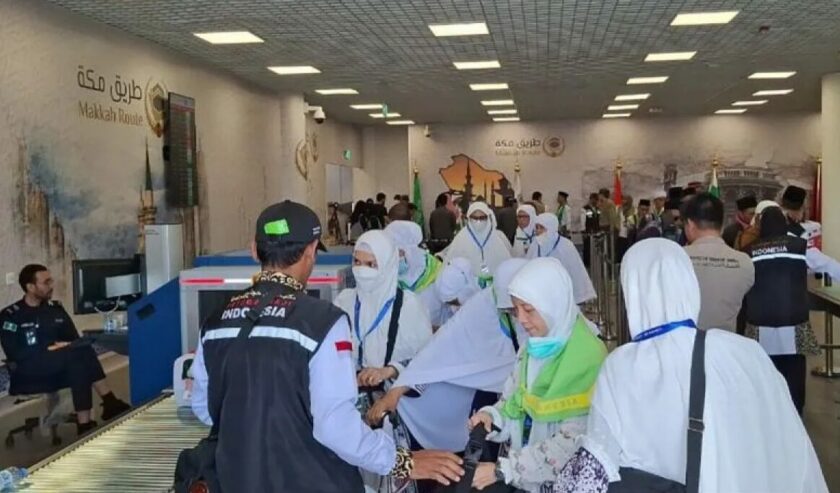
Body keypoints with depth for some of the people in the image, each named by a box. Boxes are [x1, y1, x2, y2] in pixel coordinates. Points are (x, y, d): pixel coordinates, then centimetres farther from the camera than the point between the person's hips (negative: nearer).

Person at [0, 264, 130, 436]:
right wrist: (48, 349, -20)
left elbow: (75, 339, 10)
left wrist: (68, 347, -13)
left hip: (58, 370, 5)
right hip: (28, 375, -5)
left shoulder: (56, 309, 13)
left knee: (79, 362, -31)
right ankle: (109, 403, -30)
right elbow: (14, 354, -12)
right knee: (80, 354, -30)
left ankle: (85, 424, -36)